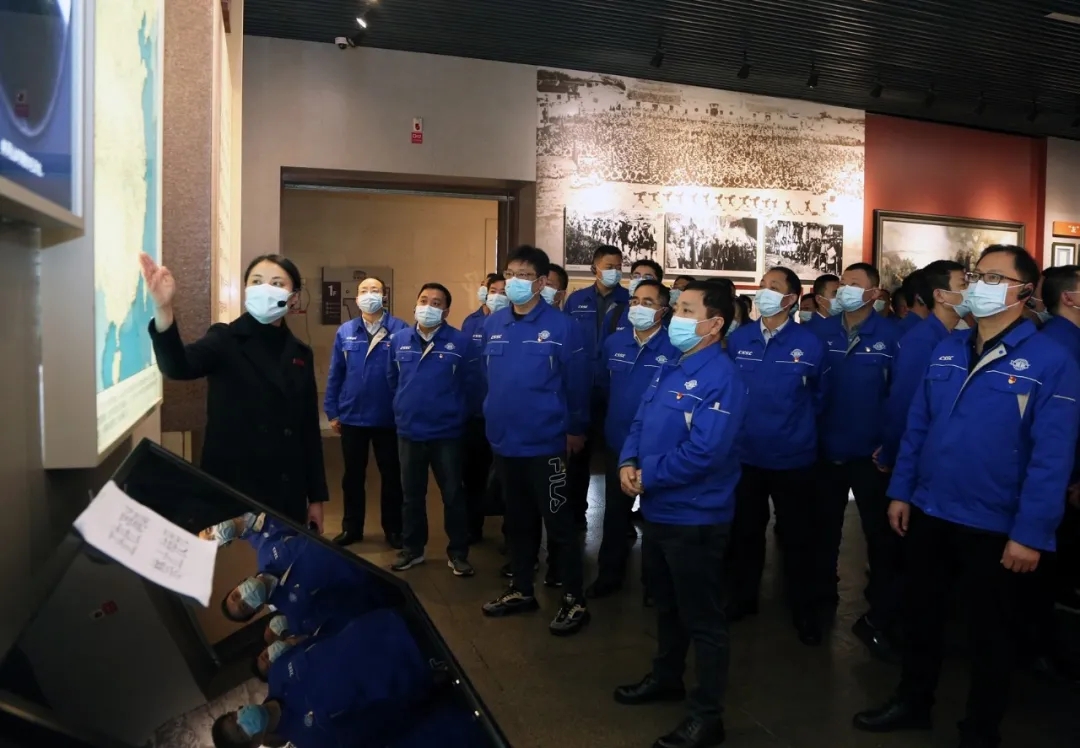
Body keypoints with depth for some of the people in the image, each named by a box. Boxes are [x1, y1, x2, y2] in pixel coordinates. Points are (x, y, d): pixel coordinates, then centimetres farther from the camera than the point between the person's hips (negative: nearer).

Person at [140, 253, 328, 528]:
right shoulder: (225, 340, -3)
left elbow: (310, 428, 8)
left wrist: (316, 497, 7)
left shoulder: (300, 354, 8)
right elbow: (178, 366, -24)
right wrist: (163, 309, -43)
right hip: (231, 488, -3)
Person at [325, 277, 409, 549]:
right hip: (351, 417, 3)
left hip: (388, 417, -3)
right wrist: (331, 411, 4)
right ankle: (352, 528, 30)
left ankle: (393, 529, 26)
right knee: (353, 476, 15)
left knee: (391, 475, 11)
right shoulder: (345, 332, 2)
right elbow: (335, 374, 5)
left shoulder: (401, 330, -9)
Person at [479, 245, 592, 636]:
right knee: (517, 519, 18)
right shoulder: (493, 324, 4)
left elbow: (577, 382, -7)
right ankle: (522, 590, 33)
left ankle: (574, 600, 16)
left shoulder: (561, 326, -11)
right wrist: (492, 414, 13)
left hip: (545, 442, -5)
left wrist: (576, 428, -3)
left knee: (558, 521, 3)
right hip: (504, 440, 6)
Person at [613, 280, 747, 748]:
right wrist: (628, 462, -7)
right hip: (658, 510, 9)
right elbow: (641, 423, 13)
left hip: (695, 517, -9)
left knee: (702, 619, 6)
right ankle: (665, 677, 45)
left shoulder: (720, 378, -20)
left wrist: (648, 477, -18)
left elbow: (704, 452, -28)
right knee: (665, 603, 25)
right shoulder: (670, 369, 9)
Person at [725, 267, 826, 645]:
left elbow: (817, 395, 5)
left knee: (796, 536, 11)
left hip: (792, 457, -2)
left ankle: (804, 611, 30)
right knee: (745, 530, 17)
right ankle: (743, 597, 36)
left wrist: (795, 424, 10)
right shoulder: (737, 339, -2)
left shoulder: (809, 344, -10)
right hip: (745, 454, 3)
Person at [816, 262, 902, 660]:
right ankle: (822, 598, 36)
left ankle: (881, 617, 20)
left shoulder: (890, 336, -9)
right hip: (826, 449, 3)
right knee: (825, 528, 17)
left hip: (870, 453, -3)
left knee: (881, 535, 6)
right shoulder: (821, 332, 0)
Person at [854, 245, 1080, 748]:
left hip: (995, 526, -5)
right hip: (929, 512, 5)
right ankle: (913, 702, 40)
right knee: (920, 613, 19)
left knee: (989, 630, 14)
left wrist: (1030, 533, -18)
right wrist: (900, 491, 5)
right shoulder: (947, 350, 4)